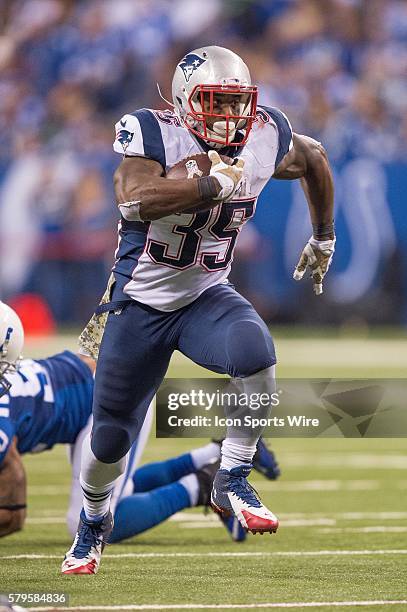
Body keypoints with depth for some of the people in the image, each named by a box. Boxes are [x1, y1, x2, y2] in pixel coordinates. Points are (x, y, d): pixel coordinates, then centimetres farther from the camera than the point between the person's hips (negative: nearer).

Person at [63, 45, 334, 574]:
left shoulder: (265, 139, -8)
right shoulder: (154, 134, -21)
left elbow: (314, 158, 15)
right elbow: (136, 198, -40)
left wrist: (323, 238, 21)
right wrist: (214, 184, -38)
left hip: (207, 297, 2)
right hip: (140, 303, -2)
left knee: (256, 353, -32)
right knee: (111, 437, 9)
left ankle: (232, 483, -16)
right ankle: (93, 521, 41)